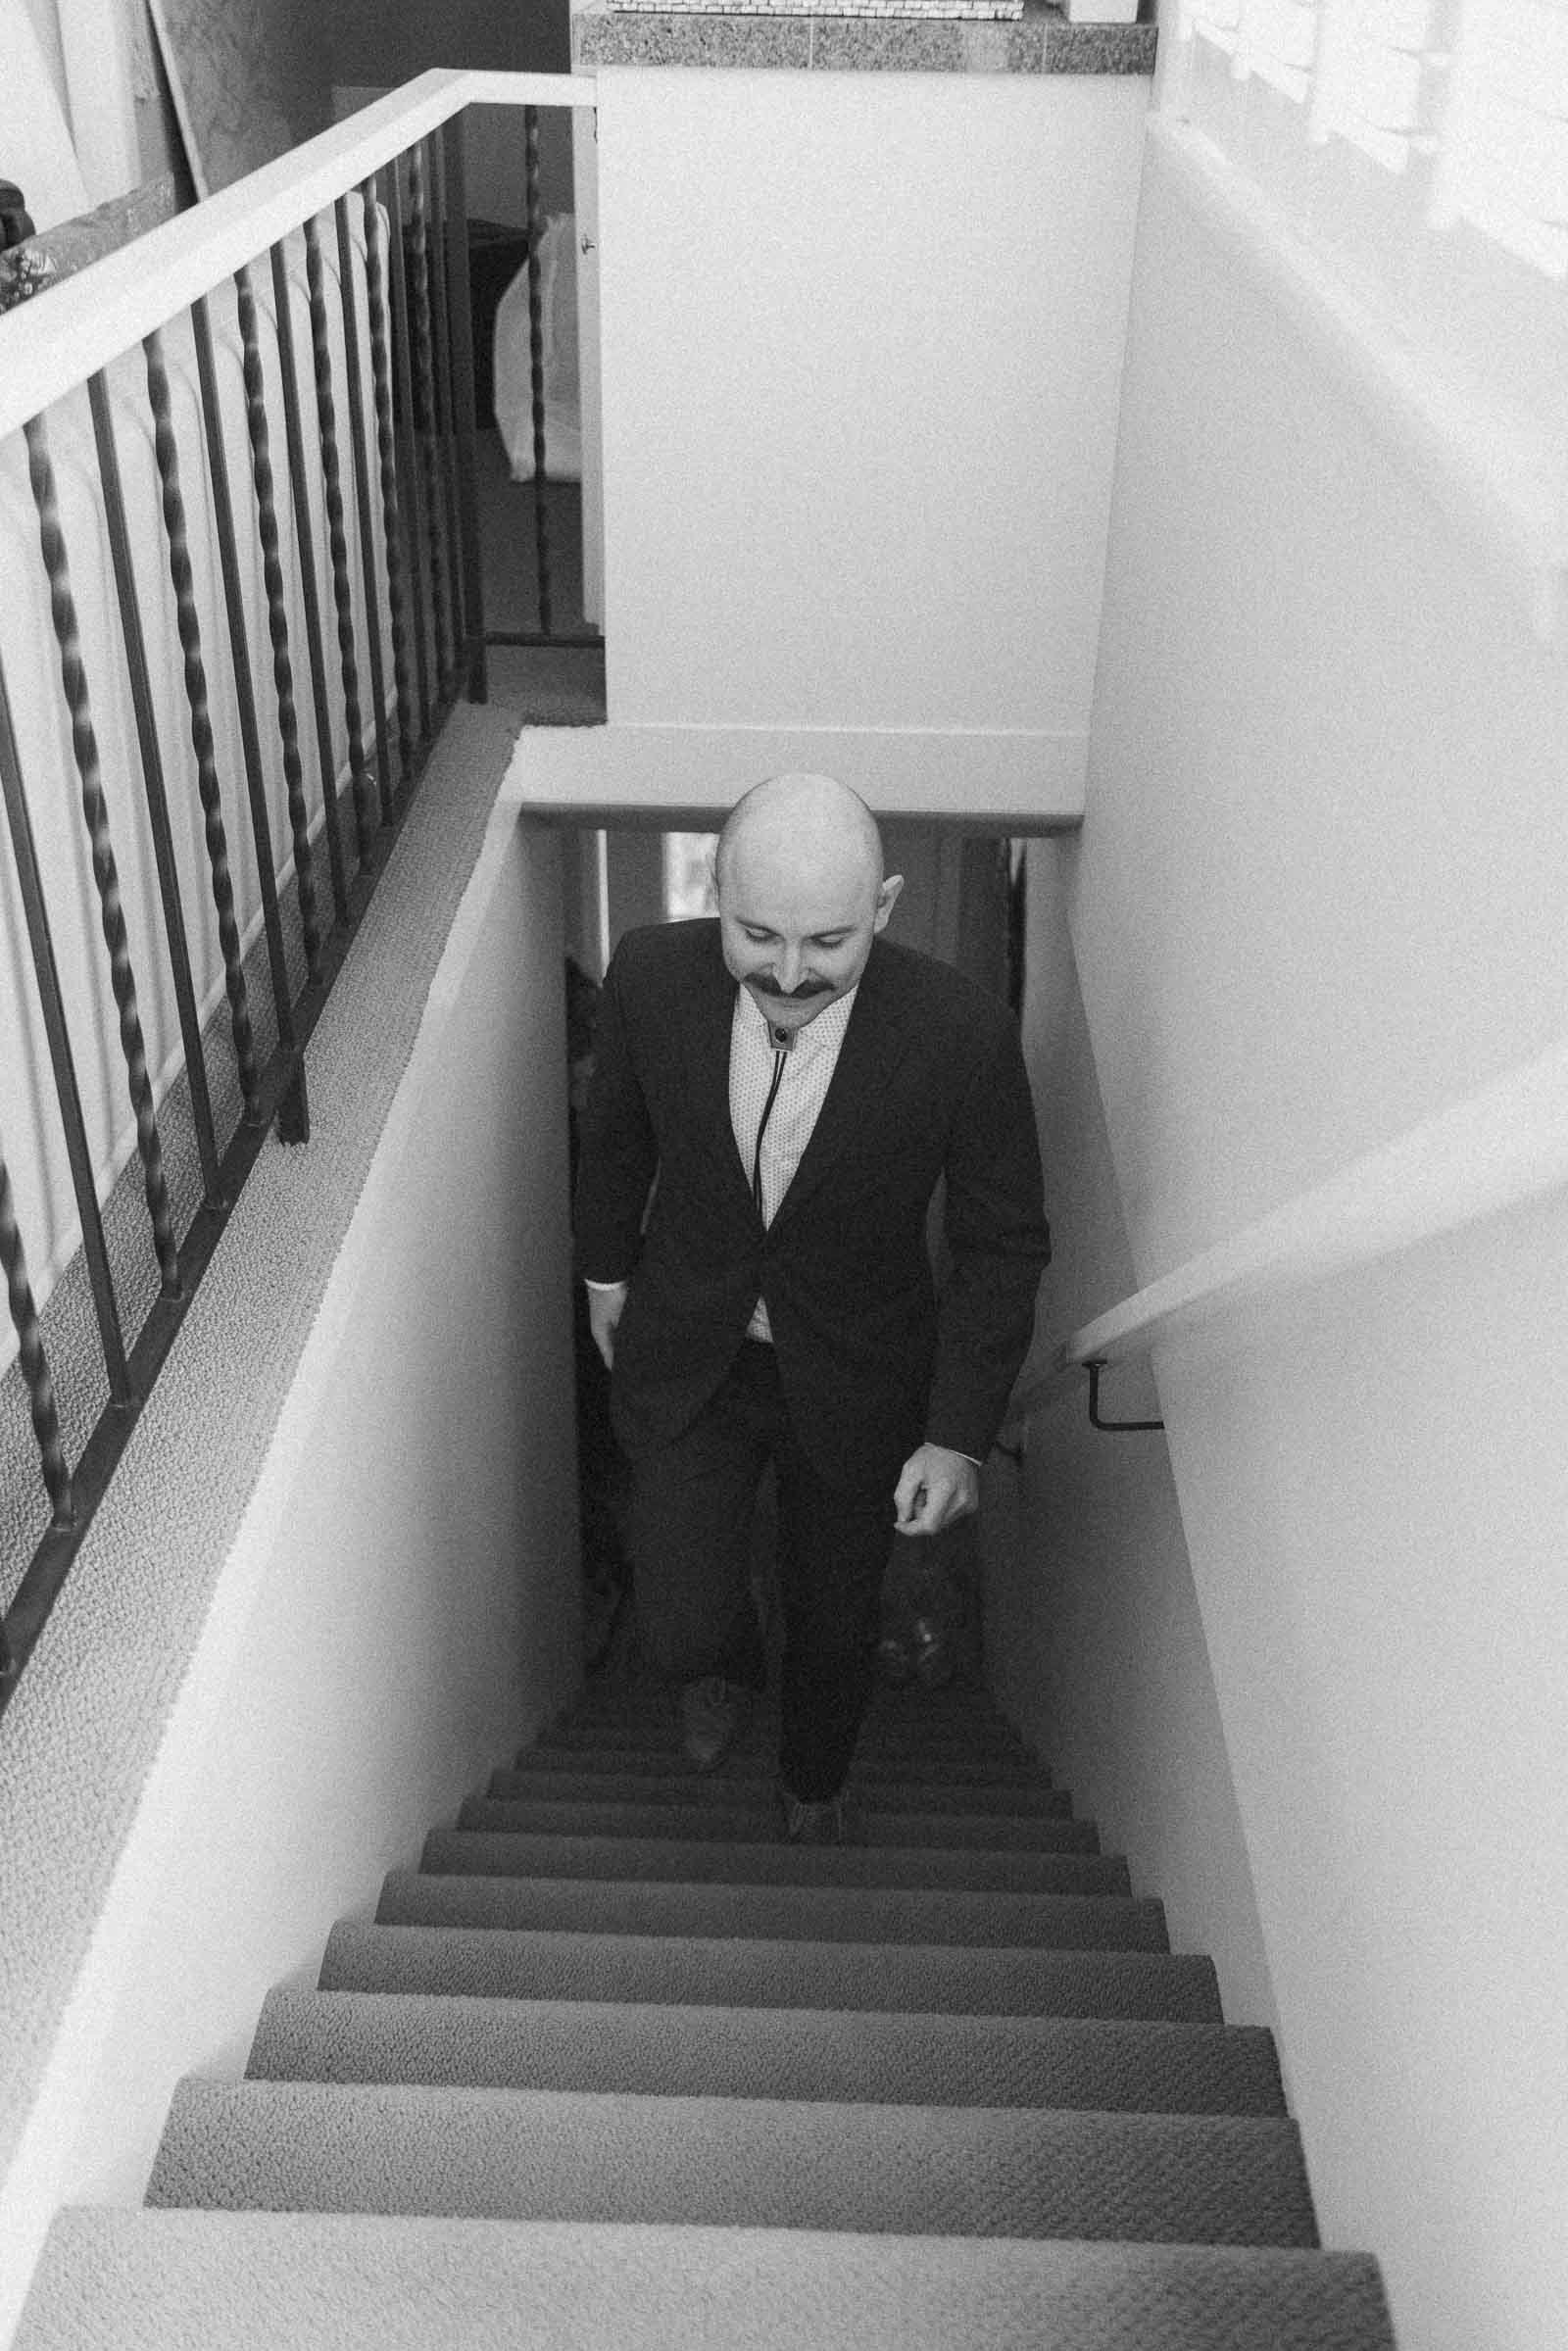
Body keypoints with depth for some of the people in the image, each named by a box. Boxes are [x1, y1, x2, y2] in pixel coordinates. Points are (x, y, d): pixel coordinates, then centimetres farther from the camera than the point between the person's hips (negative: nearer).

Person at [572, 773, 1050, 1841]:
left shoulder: (964, 1033, -28)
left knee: (835, 1623, 19)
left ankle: (815, 1791, 54)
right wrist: (607, 1266, 15)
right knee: (680, 1626, 1)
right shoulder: (652, 975, -22)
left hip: (854, 1381, 0)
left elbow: (1003, 1246, -13)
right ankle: (725, 1664, 42)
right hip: (685, 1358, 1)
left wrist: (960, 1434, -13)